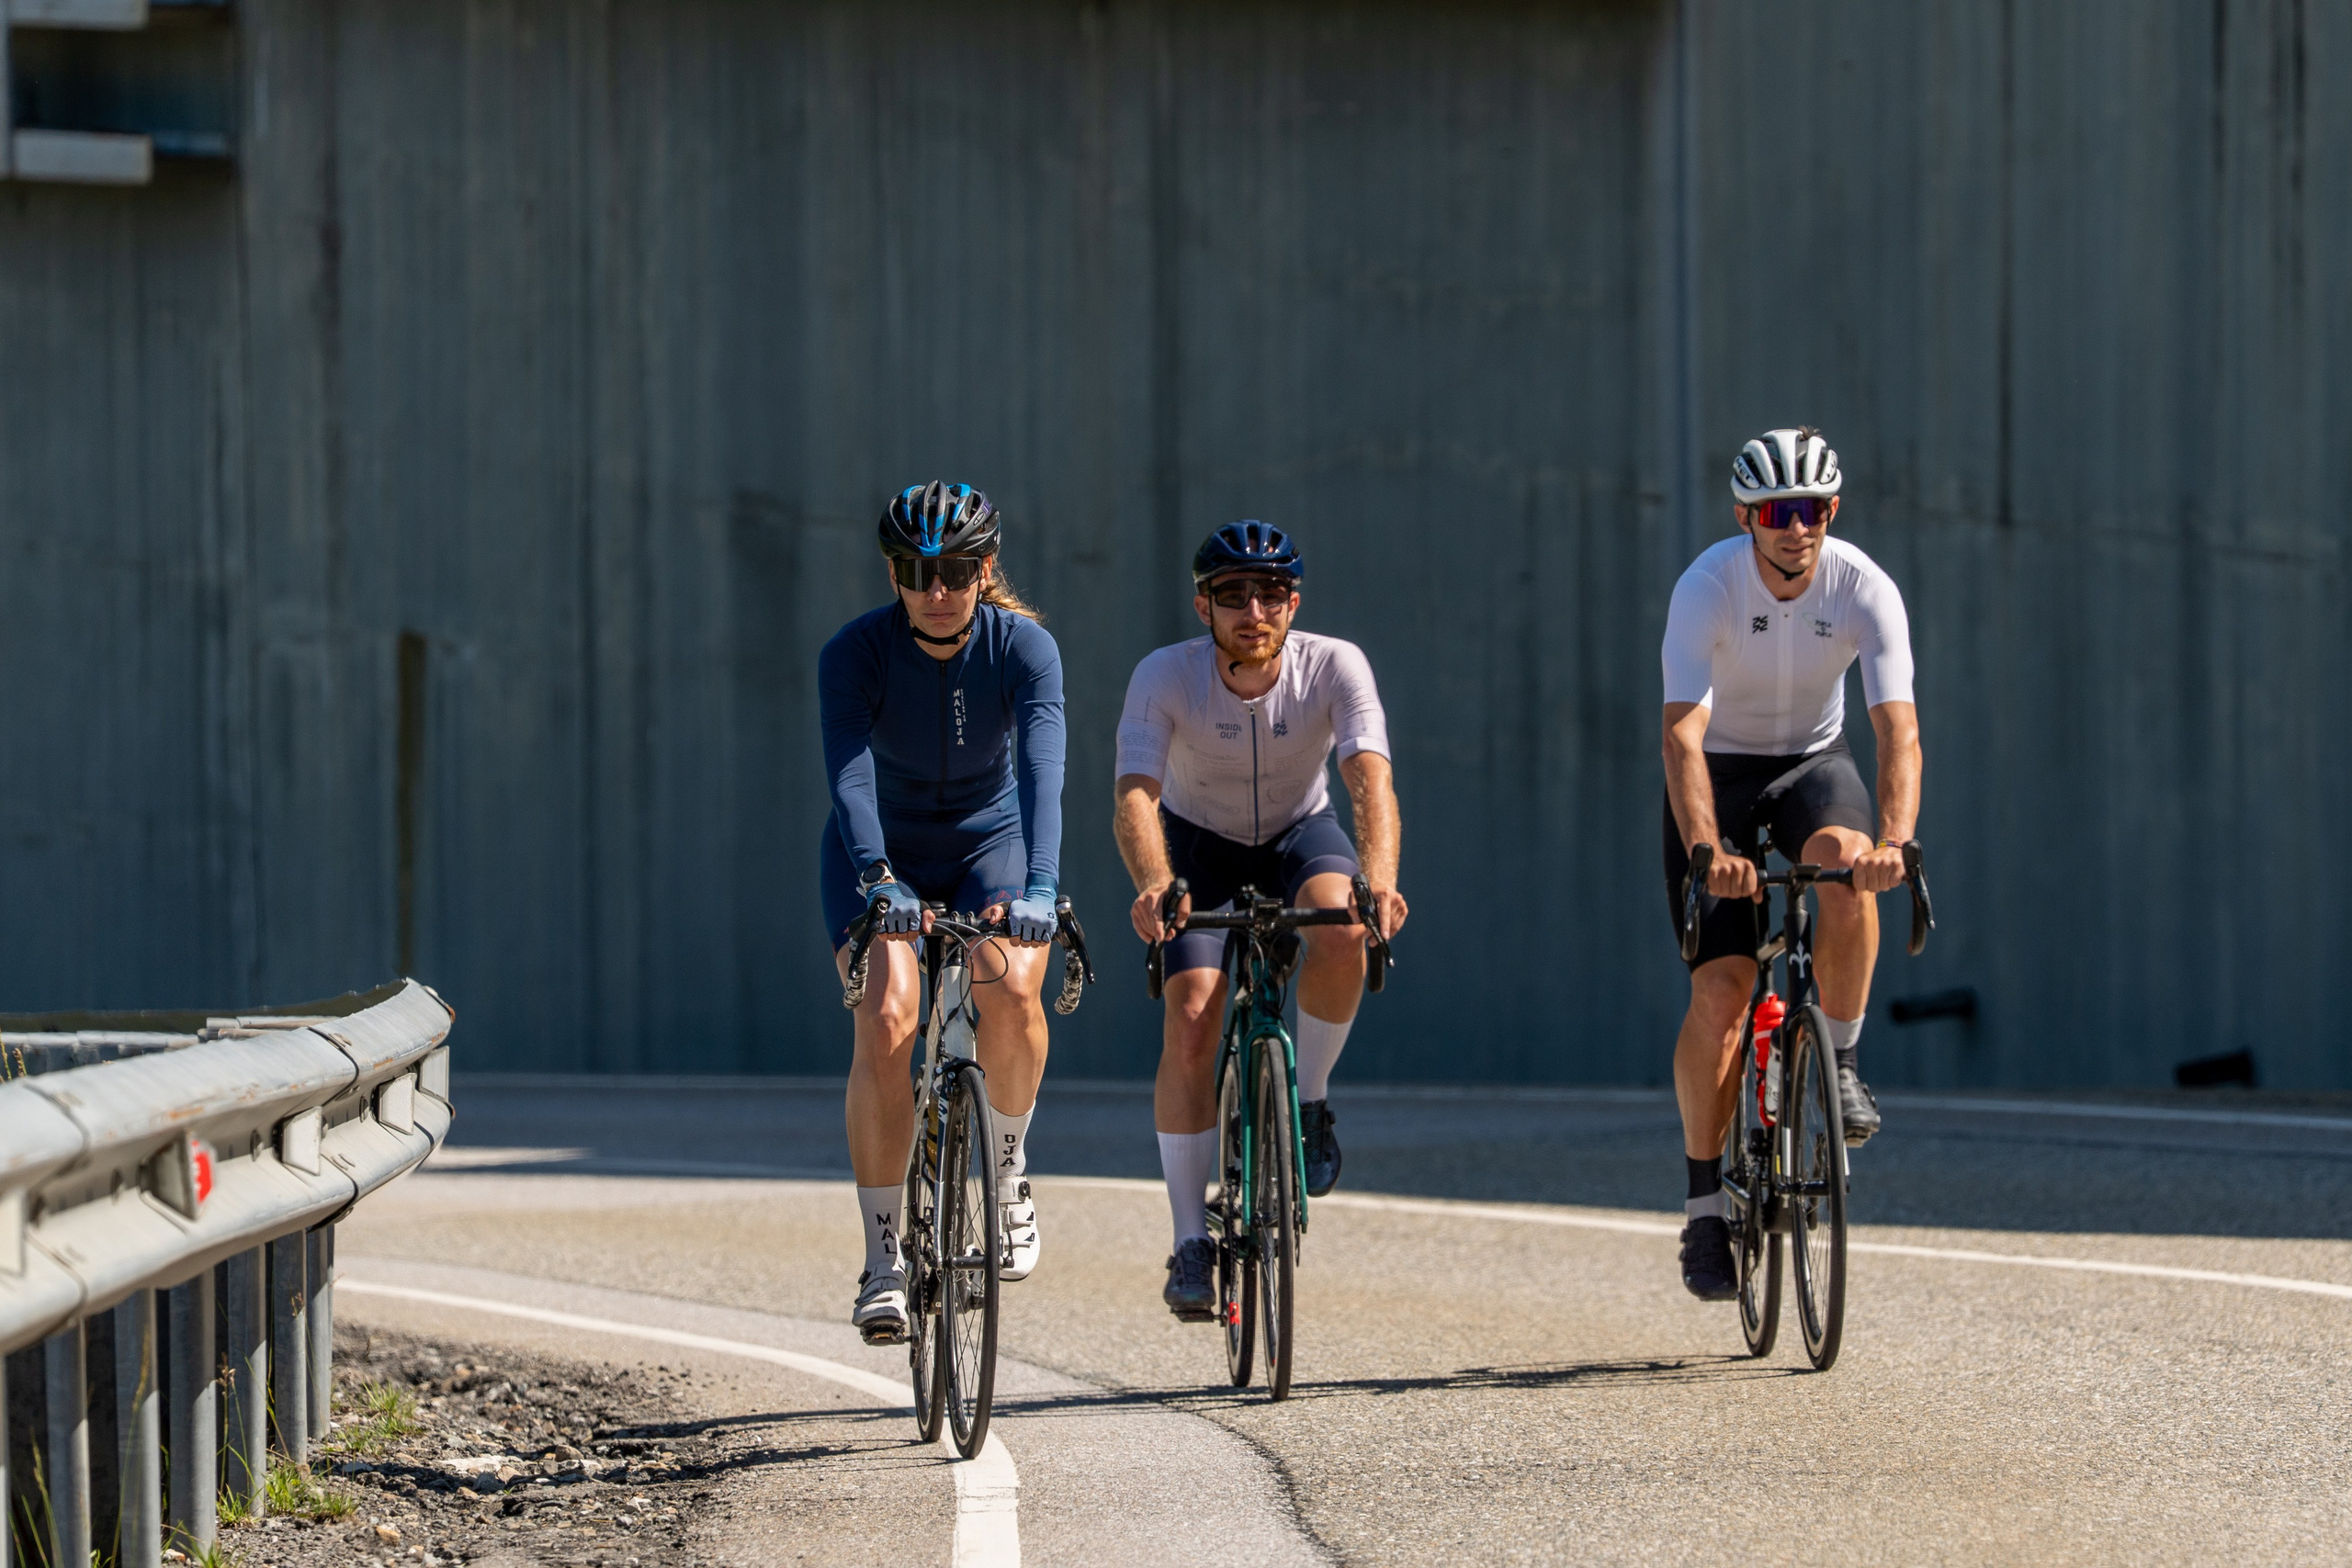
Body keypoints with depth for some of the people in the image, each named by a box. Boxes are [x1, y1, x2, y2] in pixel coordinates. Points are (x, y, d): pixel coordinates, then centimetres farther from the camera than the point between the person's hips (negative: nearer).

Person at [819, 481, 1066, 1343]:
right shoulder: (855, 652, -22)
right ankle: (883, 1262, -16)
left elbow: (1043, 769, -34)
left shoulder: (1024, 648, -21)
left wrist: (1039, 887, -50)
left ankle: (1009, 1170, 1)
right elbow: (849, 774, -34)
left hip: (988, 842, 1)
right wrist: (876, 878, -51)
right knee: (885, 1021, -24)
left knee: (1013, 990, -28)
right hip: (880, 853, -1)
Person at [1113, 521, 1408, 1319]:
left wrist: (1380, 877, -58)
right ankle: (1191, 1242, -10)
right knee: (1190, 1021, -18)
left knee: (1343, 928, -33)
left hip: (1300, 833, 0)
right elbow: (1135, 797, -38)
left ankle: (1309, 1099, -8)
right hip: (1200, 841, 0)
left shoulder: (1333, 667, -26)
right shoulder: (1165, 677, -27)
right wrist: (1154, 886, -58)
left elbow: (1371, 779, -39)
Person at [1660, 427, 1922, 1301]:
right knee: (1720, 988, -14)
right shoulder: (1707, 589, -27)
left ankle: (1838, 1065, -14)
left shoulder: (1864, 589, -22)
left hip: (1813, 761, 1)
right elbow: (1683, 734, -35)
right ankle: (1704, 1207, -2)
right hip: (1721, 771, -1)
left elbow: (1898, 729, -30)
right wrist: (1707, 850, -51)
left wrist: (1894, 839, -48)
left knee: (1847, 863, -34)